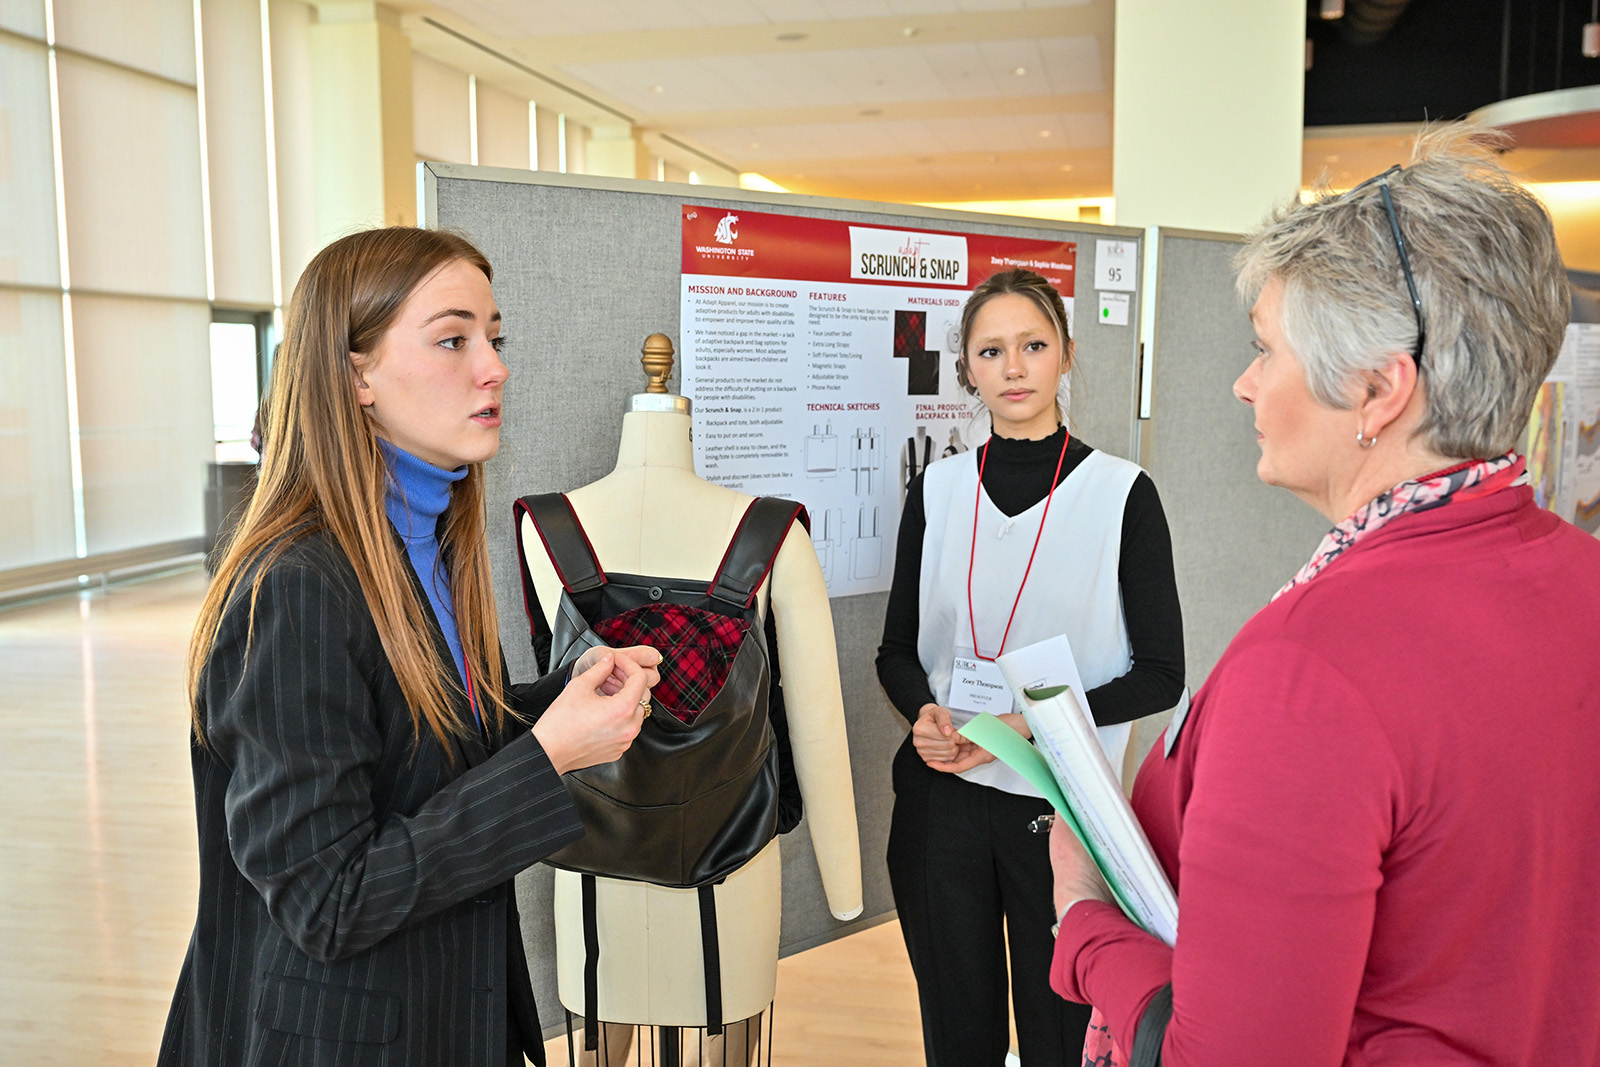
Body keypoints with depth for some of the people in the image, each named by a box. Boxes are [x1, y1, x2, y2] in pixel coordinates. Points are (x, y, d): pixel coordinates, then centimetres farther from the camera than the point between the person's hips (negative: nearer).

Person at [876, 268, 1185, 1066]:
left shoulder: (1122, 493, -6)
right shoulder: (937, 488, 3)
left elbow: (1161, 672, -5)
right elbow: (897, 650, 9)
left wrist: (1034, 720, -17)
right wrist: (924, 711, -12)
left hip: (1061, 807, -2)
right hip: (941, 797, 3)